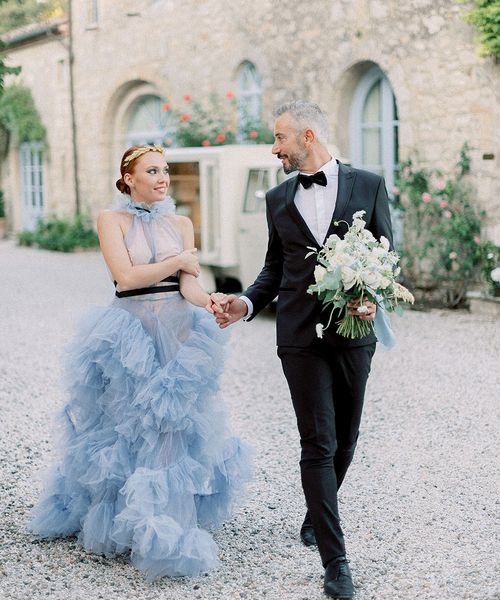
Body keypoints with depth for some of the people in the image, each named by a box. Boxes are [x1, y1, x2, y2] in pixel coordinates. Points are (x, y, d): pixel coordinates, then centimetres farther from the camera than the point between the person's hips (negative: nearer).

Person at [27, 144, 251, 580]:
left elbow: (188, 283, -1)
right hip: (129, 335, -3)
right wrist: (179, 260, -5)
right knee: (125, 425, 3)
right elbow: (126, 276, -13)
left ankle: (166, 532, 13)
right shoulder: (112, 220, -1)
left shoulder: (181, 224, 9)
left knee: (173, 426, 1)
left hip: (177, 332, 3)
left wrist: (209, 301, -23)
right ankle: (116, 522, 20)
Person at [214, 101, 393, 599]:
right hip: (301, 335, 0)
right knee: (318, 443, -6)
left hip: (354, 332, 0)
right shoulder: (278, 199, 10)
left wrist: (373, 297, -14)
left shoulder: (367, 186, 2)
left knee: (344, 438, 13)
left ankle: (317, 515, 40)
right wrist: (248, 303, 0)